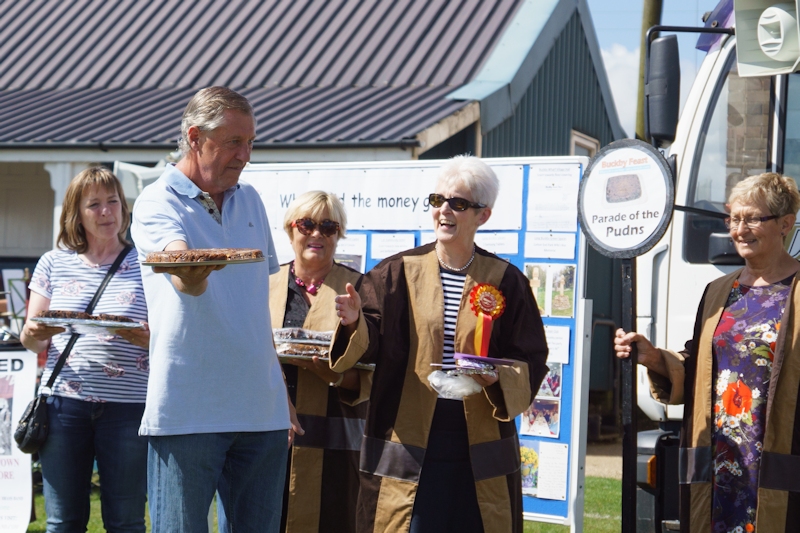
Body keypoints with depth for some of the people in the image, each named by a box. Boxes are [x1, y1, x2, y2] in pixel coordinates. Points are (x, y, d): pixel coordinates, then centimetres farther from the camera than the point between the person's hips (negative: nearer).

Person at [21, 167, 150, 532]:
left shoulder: (145, 265, 7)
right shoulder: (54, 263, 12)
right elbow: (29, 339, 12)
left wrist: (146, 338, -17)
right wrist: (35, 334, -12)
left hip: (128, 404, -1)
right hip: (64, 401, 1)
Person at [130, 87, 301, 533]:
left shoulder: (250, 200, 14)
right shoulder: (158, 203, -5)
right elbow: (186, 282, -26)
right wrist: (189, 272, -50)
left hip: (262, 409, 6)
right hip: (188, 410, -6)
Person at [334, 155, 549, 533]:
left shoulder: (506, 282, 3)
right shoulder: (398, 274, 3)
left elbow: (531, 361, 4)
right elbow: (372, 344, -3)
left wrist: (497, 377, -15)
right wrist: (354, 324, -24)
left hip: (479, 454, 1)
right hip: (407, 447, -1)